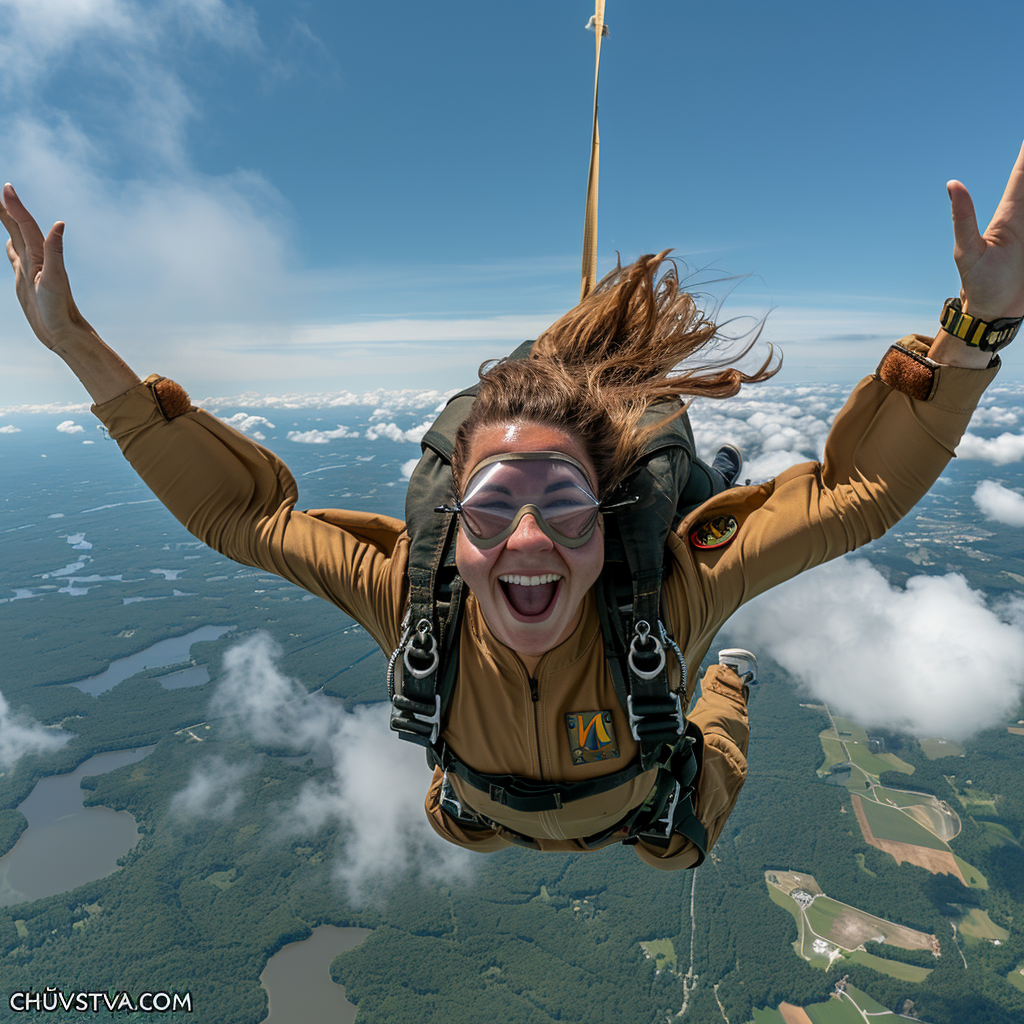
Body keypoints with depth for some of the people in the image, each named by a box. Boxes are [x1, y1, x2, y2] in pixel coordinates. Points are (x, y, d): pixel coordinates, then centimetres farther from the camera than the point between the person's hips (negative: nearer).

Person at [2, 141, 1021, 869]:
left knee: (682, 843, 36)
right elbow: (233, 506, -33)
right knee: (448, 820, 36)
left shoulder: (667, 594, -46)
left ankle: (719, 687, 57)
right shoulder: (410, 594, -41)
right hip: (495, 811, 1)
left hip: (641, 804, 0)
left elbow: (860, 485, -39)